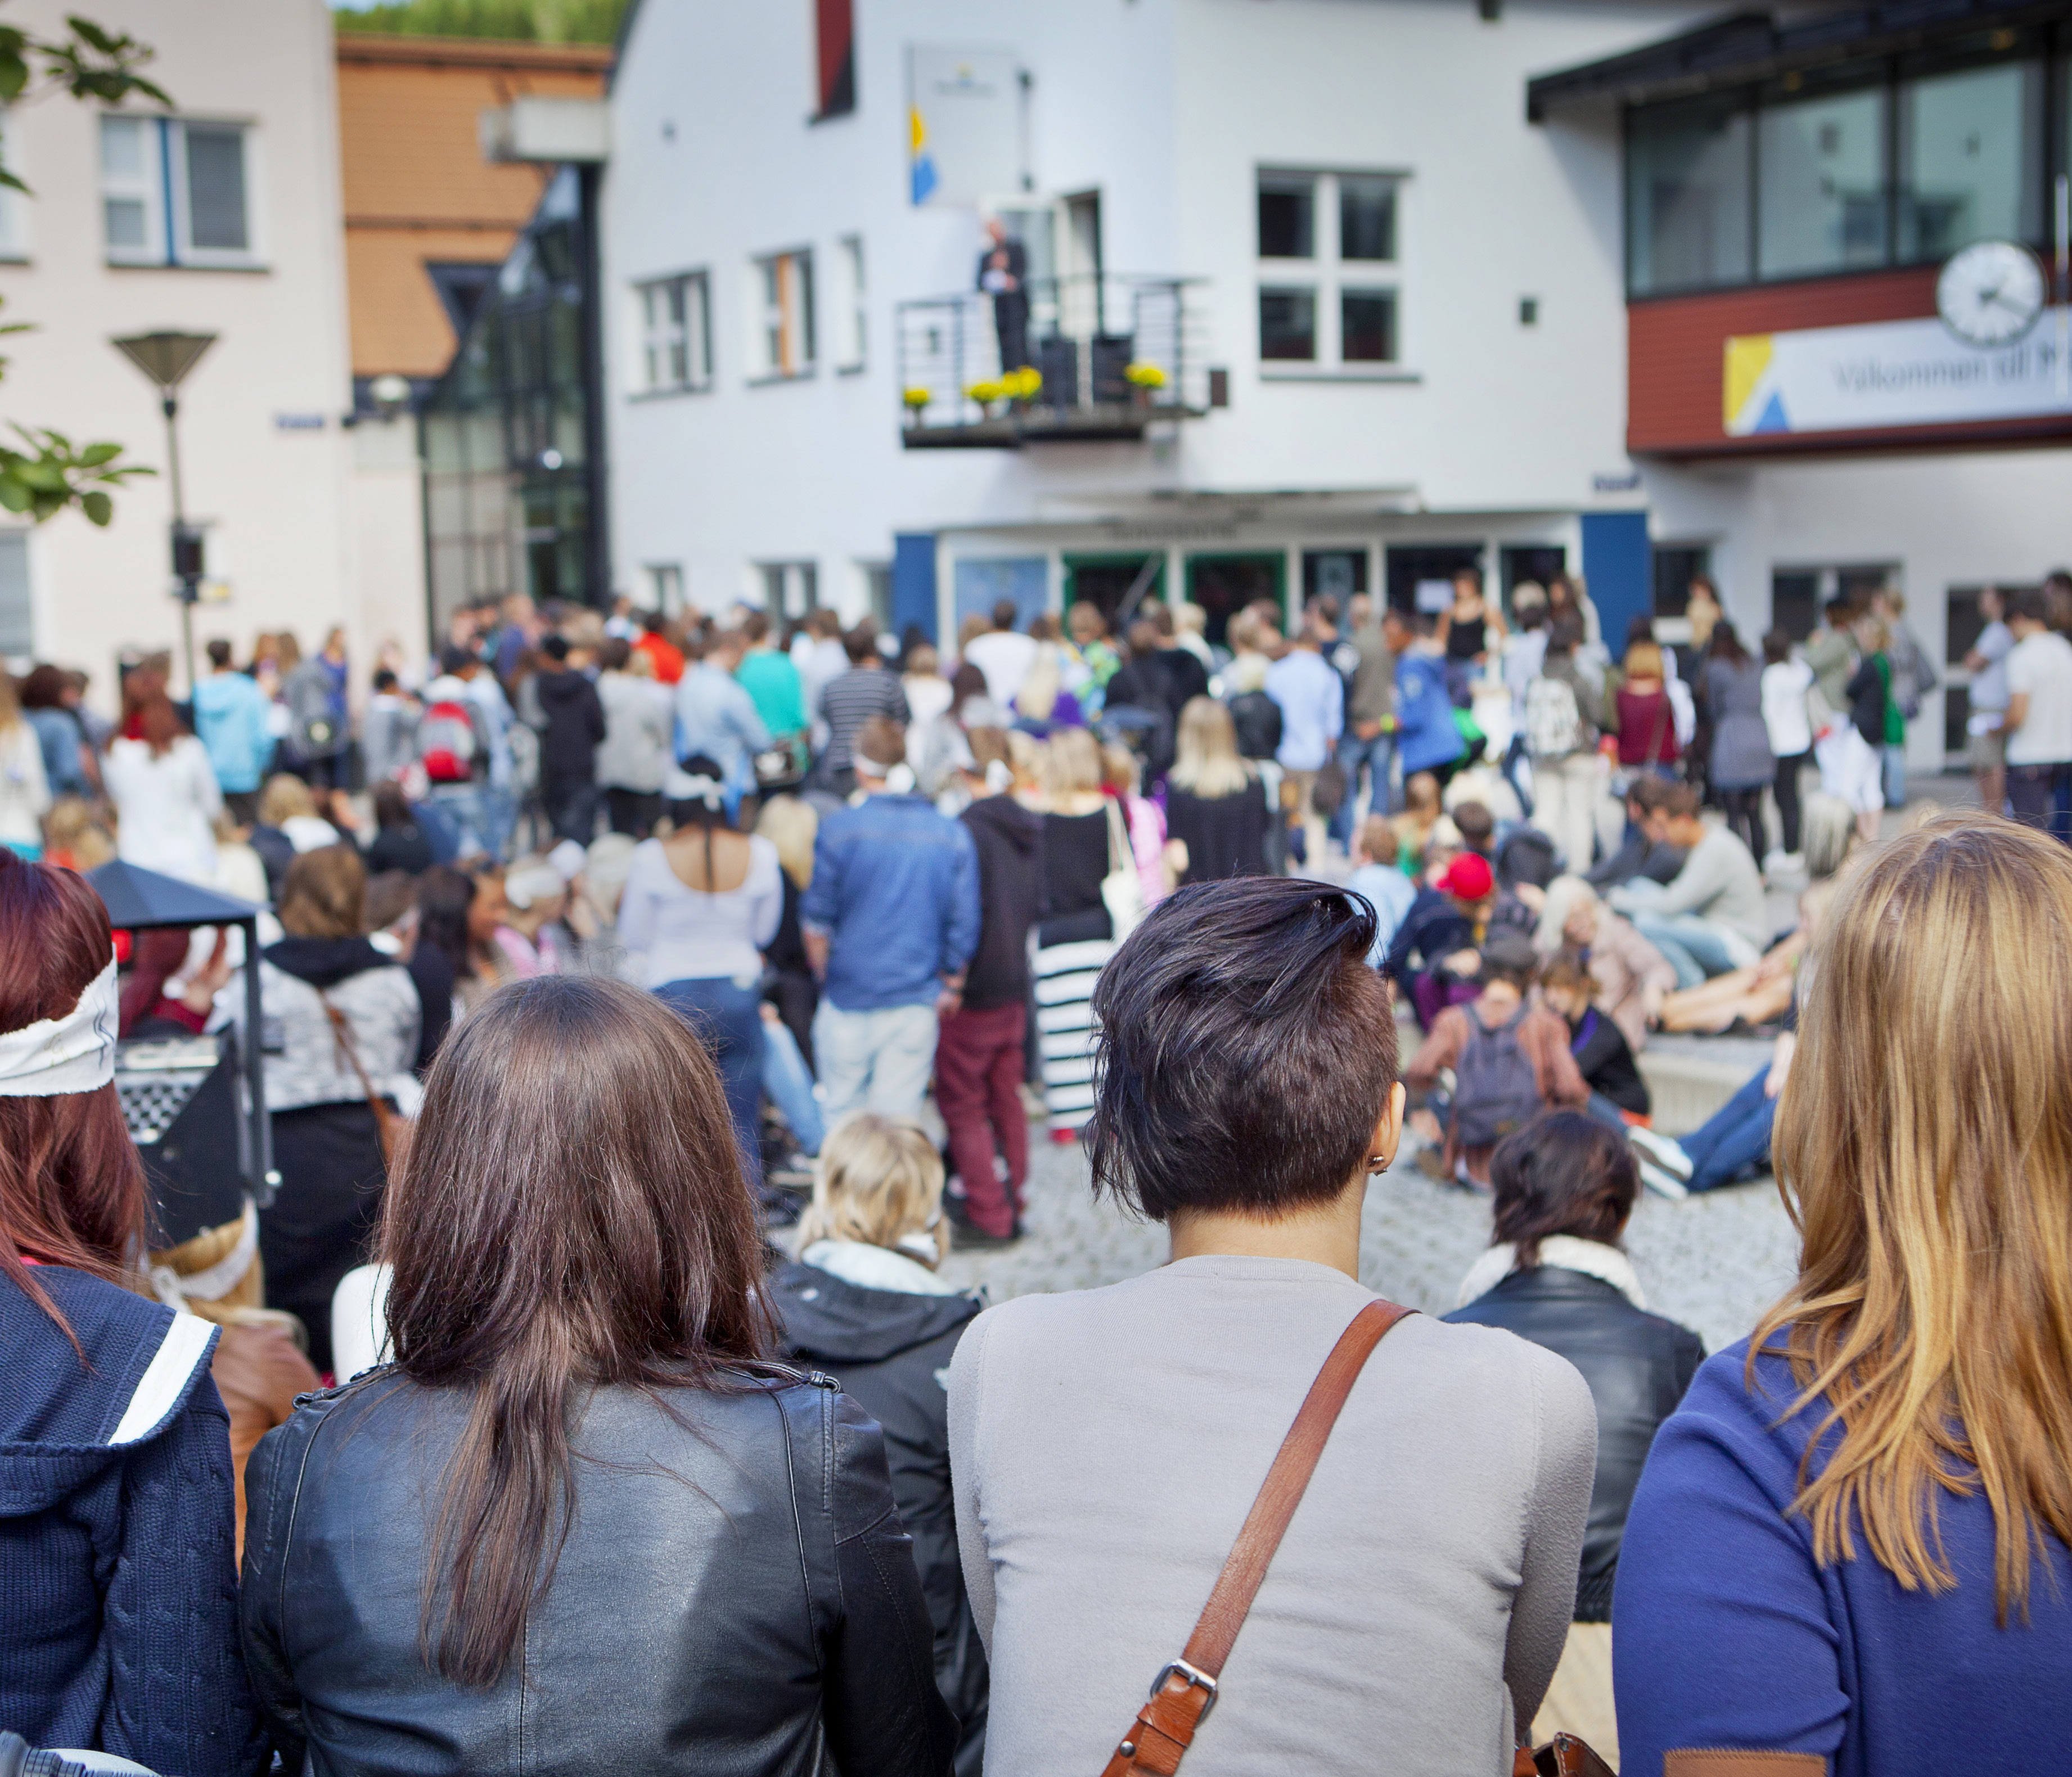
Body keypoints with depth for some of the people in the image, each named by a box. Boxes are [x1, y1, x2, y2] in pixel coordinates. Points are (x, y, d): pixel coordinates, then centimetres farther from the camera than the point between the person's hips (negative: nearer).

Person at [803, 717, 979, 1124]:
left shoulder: (838, 828, -8)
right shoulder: (953, 836, 0)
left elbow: (817, 919, -3)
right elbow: (963, 926, 1)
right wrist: (950, 986, 14)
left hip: (849, 999, -2)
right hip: (917, 1003, 2)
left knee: (841, 1115, 11)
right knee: (899, 1117, 6)